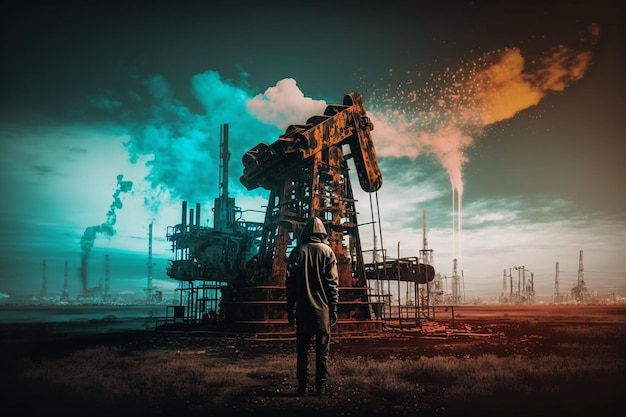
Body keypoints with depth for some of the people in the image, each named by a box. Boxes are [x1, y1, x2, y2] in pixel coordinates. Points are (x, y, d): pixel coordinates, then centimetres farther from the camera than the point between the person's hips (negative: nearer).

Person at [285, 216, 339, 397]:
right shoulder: (327, 251, -1)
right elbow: (333, 283, -4)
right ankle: (321, 388, 6)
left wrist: (290, 309, 9)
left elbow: (290, 283, 3)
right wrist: (334, 309, 1)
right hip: (323, 310, -1)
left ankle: (303, 388, 6)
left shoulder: (297, 252, 2)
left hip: (302, 310, 1)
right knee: (322, 352, 5)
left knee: (302, 351, 7)